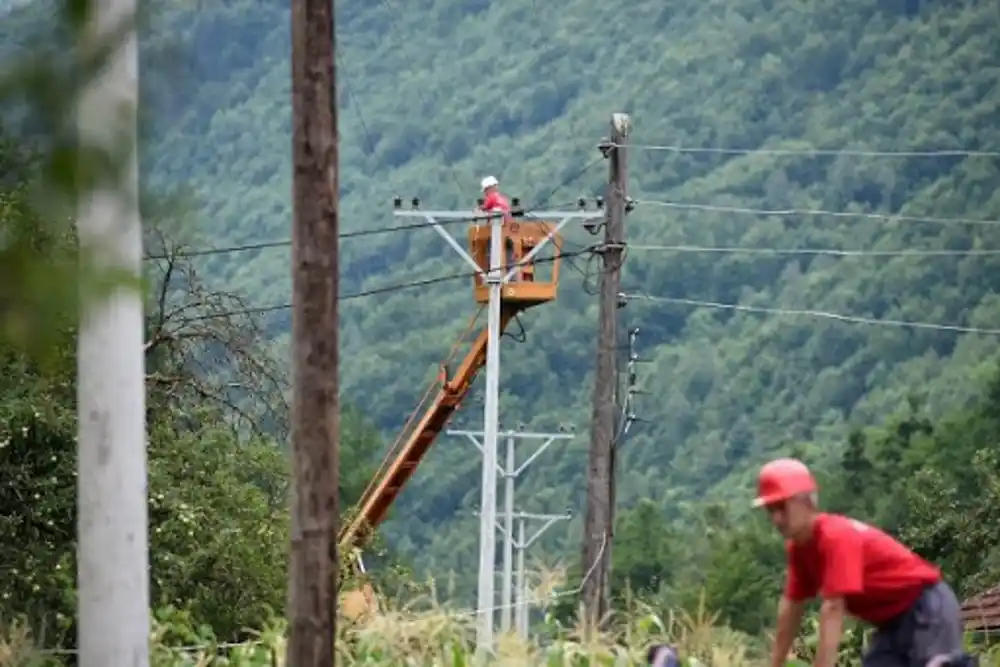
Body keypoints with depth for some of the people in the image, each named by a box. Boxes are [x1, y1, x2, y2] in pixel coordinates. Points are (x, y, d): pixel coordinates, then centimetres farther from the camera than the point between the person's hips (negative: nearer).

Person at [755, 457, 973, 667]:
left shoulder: (836, 538, -27)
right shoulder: (799, 547, 3)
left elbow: (833, 609, -33)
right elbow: (791, 607, 11)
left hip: (927, 608, -10)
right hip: (894, 618, 10)